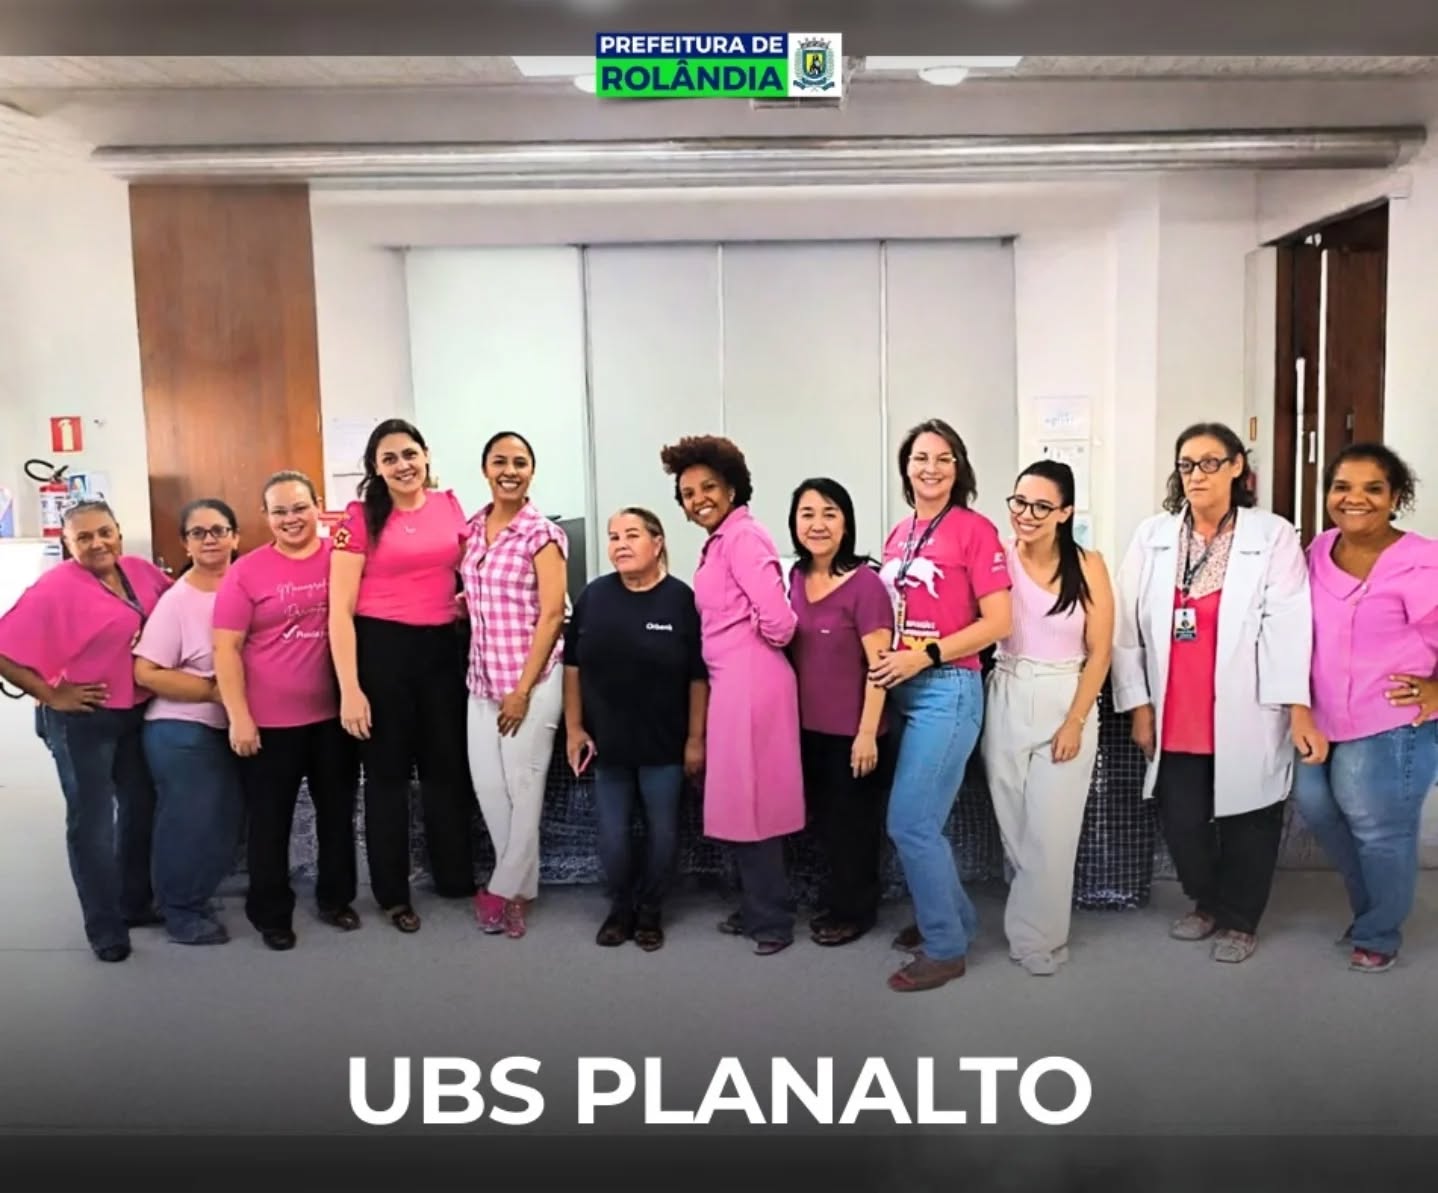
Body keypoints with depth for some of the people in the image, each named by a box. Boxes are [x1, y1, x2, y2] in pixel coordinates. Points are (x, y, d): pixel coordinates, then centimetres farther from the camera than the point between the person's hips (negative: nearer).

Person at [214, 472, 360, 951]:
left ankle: (336, 898, 34)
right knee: (270, 820, 10)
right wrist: (239, 717, -11)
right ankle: (272, 914, 26)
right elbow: (226, 648, -7)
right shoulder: (246, 570, -7)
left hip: (334, 715, 2)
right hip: (270, 721, -2)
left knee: (337, 811, 16)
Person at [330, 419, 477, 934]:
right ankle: (393, 894, 23)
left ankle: (457, 879, 31)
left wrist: (472, 601, 1)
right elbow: (340, 609, -12)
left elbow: (472, 570, 21)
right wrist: (350, 689, -17)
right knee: (387, 772, 9)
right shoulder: (361, 518, -8)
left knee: (448, 765, 14)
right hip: (381, 649, -4)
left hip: (442, 647, 4)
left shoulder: (449, 506, 4)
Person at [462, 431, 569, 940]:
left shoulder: (543, 533, -9)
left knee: (522, 785, 3)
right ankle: (518, 885, 23)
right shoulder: (473, 528, 9)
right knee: (487, 782, 8)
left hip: (530, 678, -6)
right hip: (482, 677, 6)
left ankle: (506, 889, 18)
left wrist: (523, 688, -15)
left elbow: (551, 614, -12)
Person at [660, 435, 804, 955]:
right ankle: (756, 908, 27)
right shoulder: (720, 542, 17)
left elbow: (777, 619, -20)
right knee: (740, 799, 16)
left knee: (748, 799, -1)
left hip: (749, 681, -10)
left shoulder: (743, 536, -13)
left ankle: (771, 917, 11)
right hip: (732, 682, 10)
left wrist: (762, 648, -4)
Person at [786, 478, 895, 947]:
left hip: (852, 731, -6)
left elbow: (879, 666, -17)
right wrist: (791, 716, 14)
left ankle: (853, 910, 30)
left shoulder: (864, 582, -18)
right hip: (808, 727, 6)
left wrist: (867, 733, -18)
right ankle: (836, 900, 39)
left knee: (853, 825, 11)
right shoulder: (796, 578, 3)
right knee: (825, 821, 20)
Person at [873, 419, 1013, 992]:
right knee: (921, 821, 14)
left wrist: (924, 656, -15)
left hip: (947, 689, -7)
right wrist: (886, 664, 5)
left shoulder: (975, 530, -8)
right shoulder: (898, 535, 12)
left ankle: (945, 948, 11)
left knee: (909, 823, -6)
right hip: (902, 689, 7)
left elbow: (998, 623, -11)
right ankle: (952, 917, 34)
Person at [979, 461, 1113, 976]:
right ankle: (1031, 918, 32)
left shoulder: (1088, 565, -5)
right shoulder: (997, 558, -2)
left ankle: (1037, 939, 19)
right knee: (1013, 827, 11)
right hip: (1006, 704, 2)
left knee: (1050, 832, 1)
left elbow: (1099, 652, -4)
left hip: (1066, 704, -1)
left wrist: (1075, 722, -9)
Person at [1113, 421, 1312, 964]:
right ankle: (1207, 903, 36)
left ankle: (1240, 920, 31)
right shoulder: (1153, 536, 3)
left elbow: (1288, 626, -12)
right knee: (1181, 821, 10)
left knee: (1246, 819, 10)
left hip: (1245, 716, -2)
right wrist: (1138, 705, 0)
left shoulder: (1274, 536, -5)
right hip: (1174, 717, 3)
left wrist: (1296, 708, -20)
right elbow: (1129, 627, 3)